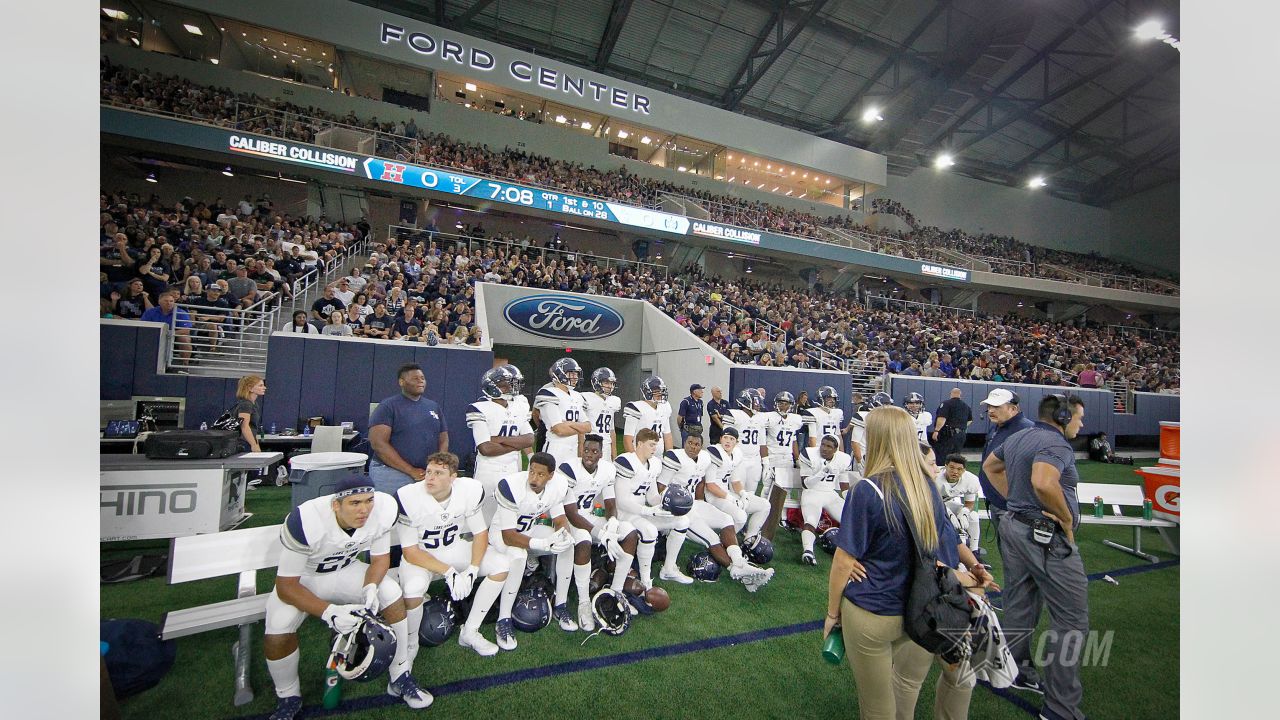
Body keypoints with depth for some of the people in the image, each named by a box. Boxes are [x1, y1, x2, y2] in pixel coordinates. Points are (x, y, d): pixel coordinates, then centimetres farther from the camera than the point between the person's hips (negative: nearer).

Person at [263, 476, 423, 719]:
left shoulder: (384, 509, -27)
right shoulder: (306, 521, -37)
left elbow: (381, 558, -9)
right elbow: (286, 586, -26)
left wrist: (371, 589, -29)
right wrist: (330, 611, -38)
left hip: (345, 570, 3)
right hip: (302, 579, -2)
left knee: (393, 596, -16)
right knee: (277, 635, -25)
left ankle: (400, 678, 4)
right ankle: (289, 698, 8)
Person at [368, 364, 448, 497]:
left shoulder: (433, 406, 11)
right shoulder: (388, 406, -4)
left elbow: (443, 439, 13)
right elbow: (378, 443, -12)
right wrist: (411, 471, -15)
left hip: (429, 475, 4)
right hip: (392, 474, -4)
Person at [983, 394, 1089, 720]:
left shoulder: (1017, 437, 10)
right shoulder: (1056, 444, -18)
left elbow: (990, 466, 24)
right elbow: (1043, 483, -35)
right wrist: (1068, 520, -20)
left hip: (1015, 526, 9)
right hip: (1047, 536, -9)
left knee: (1019, 606, 21)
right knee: (1071, 619, 2)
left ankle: (1019, 671, 37)